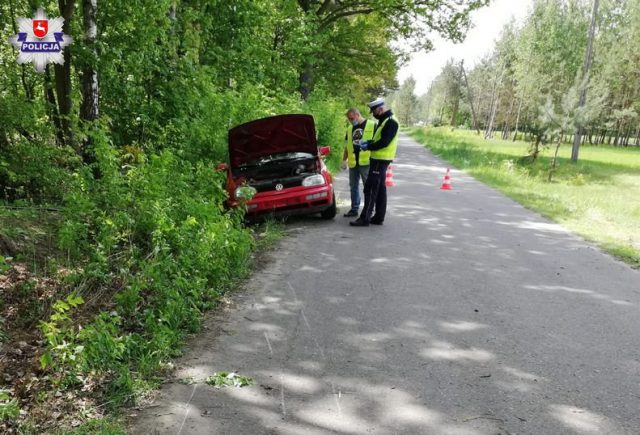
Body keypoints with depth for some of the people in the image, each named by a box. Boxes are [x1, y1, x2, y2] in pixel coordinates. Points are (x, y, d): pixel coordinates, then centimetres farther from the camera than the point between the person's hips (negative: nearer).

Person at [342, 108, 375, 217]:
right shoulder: (350, 129, 16)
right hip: (353, 163, 6)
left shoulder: (372, 126, -3)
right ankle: (354, 208, 21)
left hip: (366, 162, -6)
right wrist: (344, 160, 18)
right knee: (353, 186, 12)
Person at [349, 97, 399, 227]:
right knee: (380, 189, 13)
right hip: (378, 159, 10)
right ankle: (379, 217, 19)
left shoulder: (391, 122, -15)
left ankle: (365, 218, -9)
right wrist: (368, 142, 7)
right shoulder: (383, 121, 16)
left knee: (370, 189, -10)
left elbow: (384, 142, -22)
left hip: (380, 160, -10)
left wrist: (368, 147, -15)